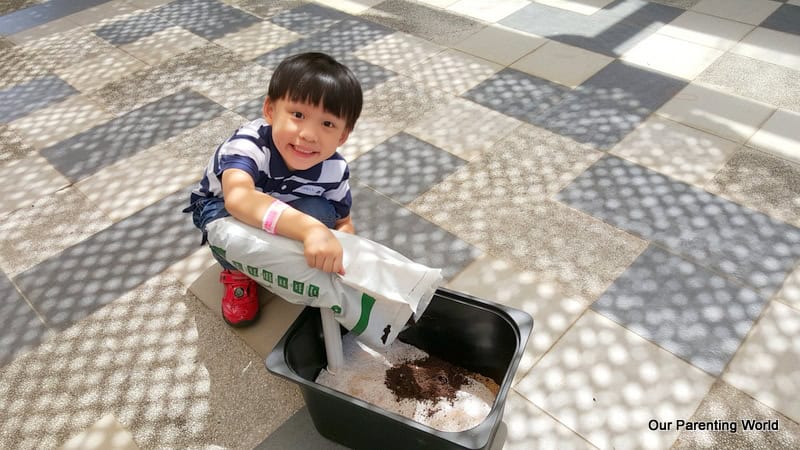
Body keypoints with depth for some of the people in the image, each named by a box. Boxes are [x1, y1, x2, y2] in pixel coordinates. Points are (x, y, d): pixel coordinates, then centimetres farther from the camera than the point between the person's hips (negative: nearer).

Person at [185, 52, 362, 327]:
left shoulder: (334, 171, -26)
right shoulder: (250, 144, -41)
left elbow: (343, 223, -9)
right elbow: (238, 198, -60)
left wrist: (336, 251, -33)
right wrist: (309, 229, -74)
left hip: (287, 210, 2)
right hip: (220, 206, -2)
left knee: (320, 212, -29)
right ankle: (237, 273, -3)